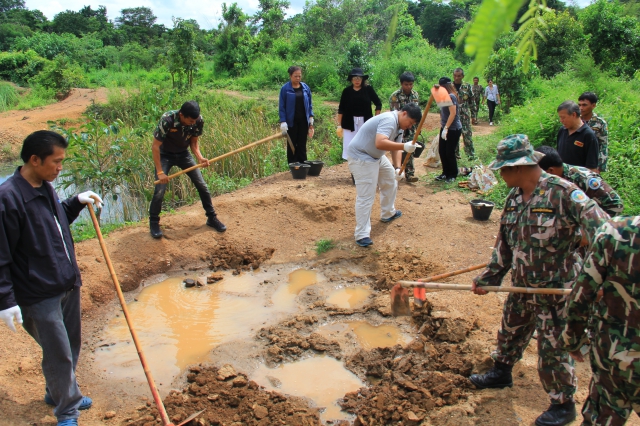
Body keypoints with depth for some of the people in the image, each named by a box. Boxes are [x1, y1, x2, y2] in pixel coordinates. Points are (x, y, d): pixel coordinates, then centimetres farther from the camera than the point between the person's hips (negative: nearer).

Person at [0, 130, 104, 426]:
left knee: (70, 348, 20)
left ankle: (59, 393, 43)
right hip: (39, 295, -8)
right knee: (59, 355, 4)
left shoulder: (45, 187, 4)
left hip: (68, 283, 8)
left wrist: (77, 202, 5)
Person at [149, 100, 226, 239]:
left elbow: (194, 142, -6)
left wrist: (200, 157, -24)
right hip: (165, 155, -4)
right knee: (160, 190, -12)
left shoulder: (198, 121, -21)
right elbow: (155, 147, -26)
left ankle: (212, 218, 17)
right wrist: (160, 172, -27)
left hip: (183, 154, 4)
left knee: (202, 186, 0)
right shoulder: (167, 120, -33)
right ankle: (154, 223, 11)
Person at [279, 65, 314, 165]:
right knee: (292, 145, 6)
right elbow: (281, 106, -5)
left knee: (302, 145, 7)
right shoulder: (285, 89, -5)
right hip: (292, 122, -3)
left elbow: (310, 105, 10)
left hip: (303, 121, 3)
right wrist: (283, 122, -11)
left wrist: (311, 120, 6)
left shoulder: (305, 88, 5)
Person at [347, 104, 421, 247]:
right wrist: (404, 146, -42)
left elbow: (395, 147, 6)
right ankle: (362, 235, -8)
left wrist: (398, 168, -7)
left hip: (377, 156, 11)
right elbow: (379, 143, -40)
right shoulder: (389, 120, -26)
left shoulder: (399, 124, 6)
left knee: (390, 181, 25)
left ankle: (388, 213, 45)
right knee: (366, 196, -13)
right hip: (360, 157, -11)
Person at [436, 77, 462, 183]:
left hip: (453, 129, -9)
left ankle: (453, 175, 12)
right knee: (442, 151, 11)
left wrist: (446, 128, -27)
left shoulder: (451, 96, -16)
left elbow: (453, 113, -24)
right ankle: (446, 173, 23)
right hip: (445, 128, 9)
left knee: (450, 152, -2)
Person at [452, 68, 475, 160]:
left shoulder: (467, 86, 2)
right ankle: (455, 154, 18)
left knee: (467, 134, -3)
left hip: (465, 115, -1)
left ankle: (471, 154, 3)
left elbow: (471, 101, 6)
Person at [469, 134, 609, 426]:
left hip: (556, 290, -7)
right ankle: (501, 373, 50)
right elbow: (504, 242, 10)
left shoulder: (562, 192, -22)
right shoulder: (514, 197, 2)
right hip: (522, 286, 7)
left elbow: (600, 227, -28)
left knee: (553, 350, 5)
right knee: (510, 332, 24)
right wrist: (489, 277, 9)